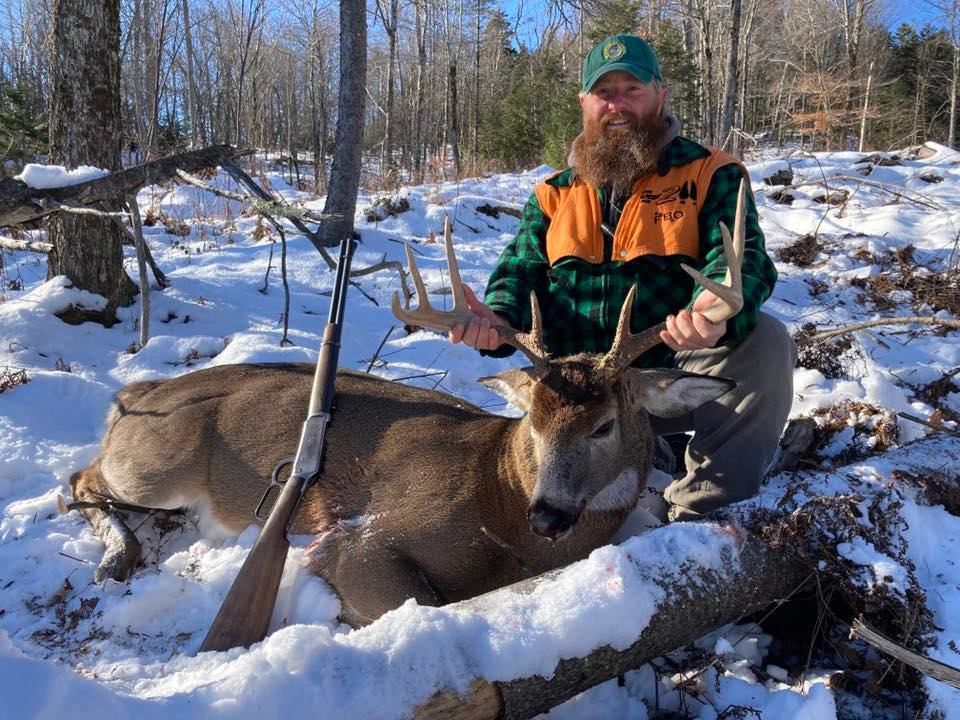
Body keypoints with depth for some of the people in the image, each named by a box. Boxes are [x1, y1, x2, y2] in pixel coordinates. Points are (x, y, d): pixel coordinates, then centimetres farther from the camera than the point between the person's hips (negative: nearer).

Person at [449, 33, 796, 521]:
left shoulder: (709, 173, 3)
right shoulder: (554, 194, 15)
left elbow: (741, 257, -12)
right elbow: (523, 271, 6)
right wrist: (499, 318, -20)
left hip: (680, 374, -2)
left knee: (764, 342, -31)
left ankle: (702, 513, -19)